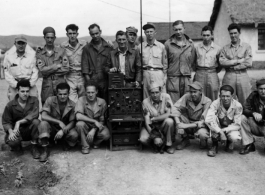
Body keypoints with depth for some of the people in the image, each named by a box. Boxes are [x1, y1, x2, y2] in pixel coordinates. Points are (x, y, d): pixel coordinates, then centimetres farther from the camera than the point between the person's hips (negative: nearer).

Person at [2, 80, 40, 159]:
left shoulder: (34, 100, -9)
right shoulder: (10, 105, -6)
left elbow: (34, 115, -25)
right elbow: (5, 122, -5)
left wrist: (19, 122, -33)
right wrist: (10, 131, -26)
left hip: (30, 130, 0)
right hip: (17, 131, 0)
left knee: (36, 122, -32)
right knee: (12, 142, -32)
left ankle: (34, 147, -12)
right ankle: (17, 146, 10)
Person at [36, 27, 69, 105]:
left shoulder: (61, 51, 7)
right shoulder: (40, 54, 7)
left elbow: (66, 69, -3)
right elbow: (42, 70, -8)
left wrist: (49, 70, -4)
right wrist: (57, 66, -8)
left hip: (60, 83, 0)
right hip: (47, 84, 0)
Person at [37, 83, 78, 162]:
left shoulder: (72, 105, -9)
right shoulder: (50, 100, -12)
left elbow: (72, 122, -11)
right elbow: (43, 116, -22)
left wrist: (63, 131, -30)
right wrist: (59, 122, -30)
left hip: (65, 129, 0)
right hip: (51, 128, 0)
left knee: (74, 135, -32)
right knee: (43, 124, -33)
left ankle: (66, 145, 5)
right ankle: (45, 150, -20)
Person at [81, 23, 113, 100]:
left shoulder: (108, 47, 10)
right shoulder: (87, 48, 8)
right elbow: (85, 64, 2)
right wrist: (88, 80, -7)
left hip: (105, 81, 1)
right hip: (92, 81, -1)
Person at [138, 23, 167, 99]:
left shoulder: (161, 46, 9)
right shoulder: (140, 47, 8)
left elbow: (165, 63, 11)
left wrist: (165, 77, 3)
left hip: (158, 73, 0)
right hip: (145, 74, 1)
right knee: (146, 98, 3)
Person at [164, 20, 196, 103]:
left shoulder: (190, 44, 9)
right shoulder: (168, 44, 2)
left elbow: (193, 62, 13)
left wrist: (189, 72, 7)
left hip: (187, 78, 3)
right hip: (173, 78, -2)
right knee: (173, 105, -3)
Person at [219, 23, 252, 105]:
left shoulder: (247, 46, 7)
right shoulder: (225, 48, 10)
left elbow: (249, 63, -4)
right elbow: (222, 62, -5)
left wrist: (232, 66, -6)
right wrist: (238, 61, -8)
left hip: (243, 76, -1)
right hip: (229, 77, 1)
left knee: (245, 103, 1)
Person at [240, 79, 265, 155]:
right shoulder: (253, 95, -6)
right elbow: (244, 109, -13)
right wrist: (253, 113, -32)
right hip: (256, 126, 3)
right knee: (242, 118, -22)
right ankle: (249, 144, -9)